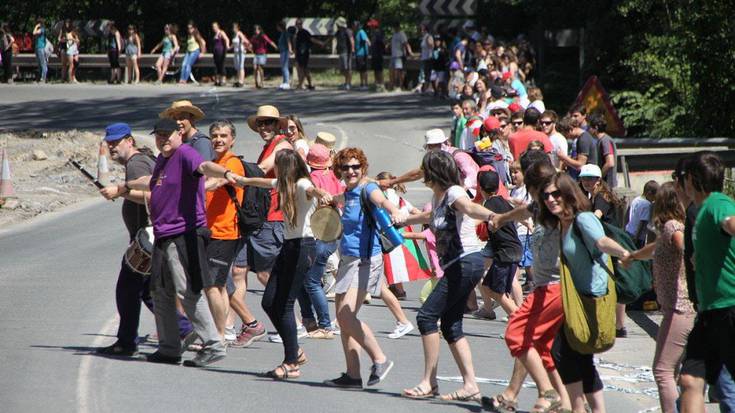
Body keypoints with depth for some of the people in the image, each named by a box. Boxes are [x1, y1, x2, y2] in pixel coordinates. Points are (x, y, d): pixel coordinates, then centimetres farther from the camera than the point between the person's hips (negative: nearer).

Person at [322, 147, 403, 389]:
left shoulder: (367, 189, -13)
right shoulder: (349, 193, 11)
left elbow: (381, 200, -37)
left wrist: (394, 211, -55)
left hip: (364, 261, -9)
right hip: (348, 259, 9)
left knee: (346, 315, -19)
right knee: (342, 318, 8)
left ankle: (380, 359, -8)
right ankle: (352, 375, 12)